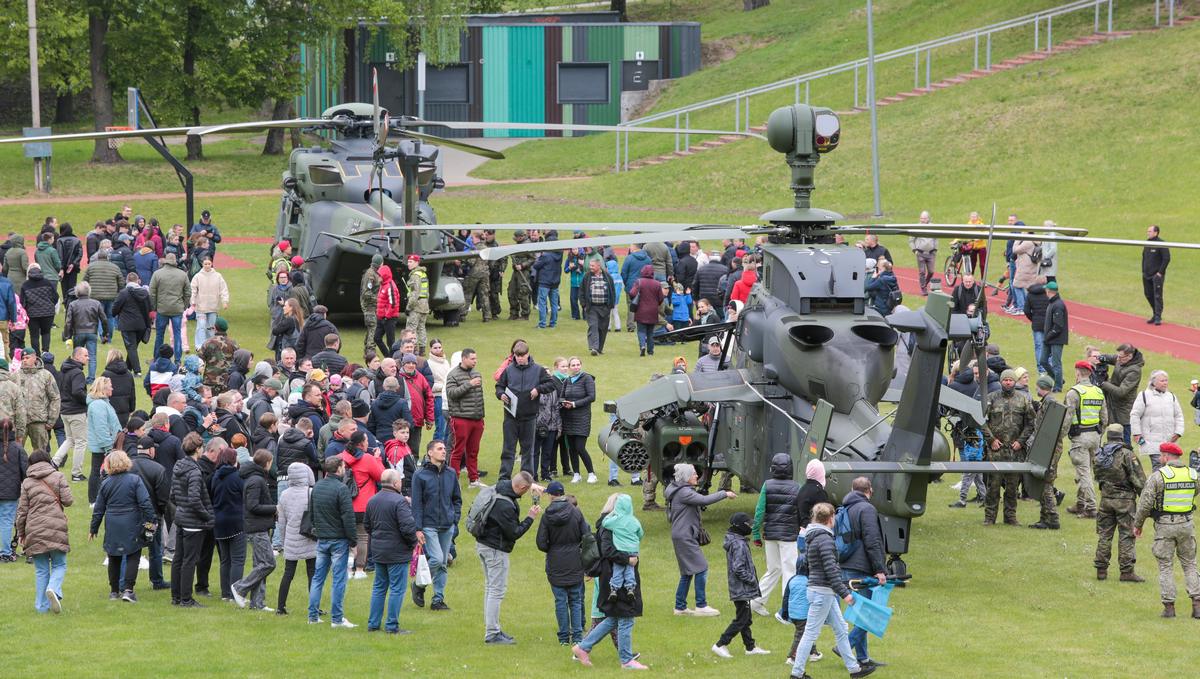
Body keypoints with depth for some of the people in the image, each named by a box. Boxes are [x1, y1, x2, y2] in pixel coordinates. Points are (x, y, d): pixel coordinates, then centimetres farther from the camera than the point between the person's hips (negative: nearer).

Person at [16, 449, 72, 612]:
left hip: (34, 531, 2)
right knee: (59, 565, 7)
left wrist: (20, 533, 13)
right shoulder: (58, 477, 3)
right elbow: (68, 500, -4)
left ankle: (42, 605, 6)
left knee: (41, 570, 9)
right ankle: (54, 589, -21)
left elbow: (22, 510, 6)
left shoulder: (27, 483, 7)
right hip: (56, 529, -2)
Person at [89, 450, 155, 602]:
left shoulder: (106, 484, 2)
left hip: (112, 527, 3)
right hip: (132, 526, -3)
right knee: (133, 557, 3)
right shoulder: (135, 480, -8)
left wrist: (94, 528, 17)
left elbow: (98, 509, 8)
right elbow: (145, 503, -13)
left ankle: (114, 591, 19)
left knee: (114, 559, 14)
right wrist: (150, 521, -5)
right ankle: (128, 589, -9)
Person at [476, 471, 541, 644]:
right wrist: (530, 518, -11)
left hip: (483, 544, 11)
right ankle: (492, 634, -4)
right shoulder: (505, 506, -28)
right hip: (496, 550, -11)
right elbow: (514, 532, -21)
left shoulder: (500, 487, 0)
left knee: (490, 588, 17)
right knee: (497, 591, -5)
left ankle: (491, 629, 25)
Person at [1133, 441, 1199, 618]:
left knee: (1165, 566, 5)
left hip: (1165, 526, -3)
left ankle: (1169, 606, 2)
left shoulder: (1158, 476, -10)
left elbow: (1145, 503, -10)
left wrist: (1138, 524, 2)